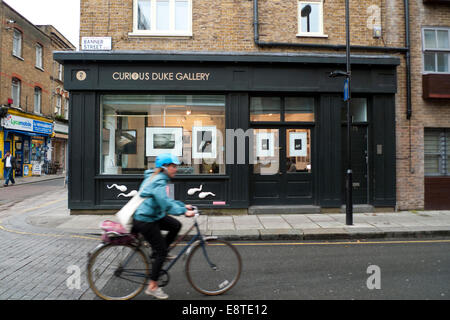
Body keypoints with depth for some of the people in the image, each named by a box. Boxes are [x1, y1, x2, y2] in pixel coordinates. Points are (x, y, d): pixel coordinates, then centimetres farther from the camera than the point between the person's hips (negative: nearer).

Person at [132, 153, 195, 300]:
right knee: (161, 252, -3)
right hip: (145, 220, -10)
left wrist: (183, 206, 9)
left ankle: (158, 254, 16)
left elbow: (166, 200, 16)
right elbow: (165, 203, -32)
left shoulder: (156, 178, 11)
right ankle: (152, 287, 12)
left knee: (176, 225, 7)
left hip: (153, 215, 10)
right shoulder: (158, 182, -22)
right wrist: (183, 211, -32)